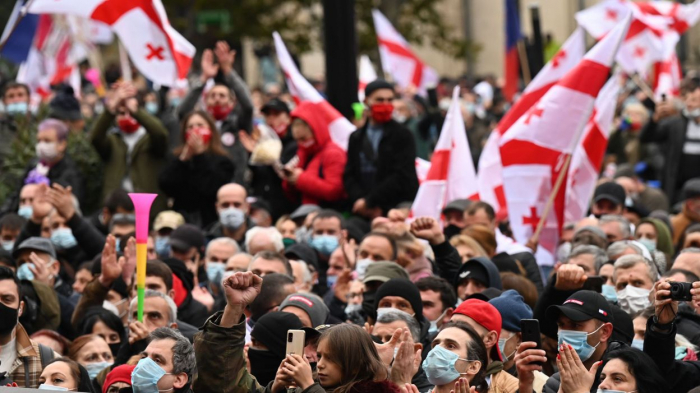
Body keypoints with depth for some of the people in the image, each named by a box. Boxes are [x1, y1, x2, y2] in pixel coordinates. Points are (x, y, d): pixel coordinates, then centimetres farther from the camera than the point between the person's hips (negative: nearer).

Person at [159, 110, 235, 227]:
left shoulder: (222, 161, 2)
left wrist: (199, 155, -9)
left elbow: (210, 188, -14)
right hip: (180, 221, 3)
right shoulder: (178, 158, 13)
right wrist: (183, 159, -7)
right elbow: (164, 185, -1)